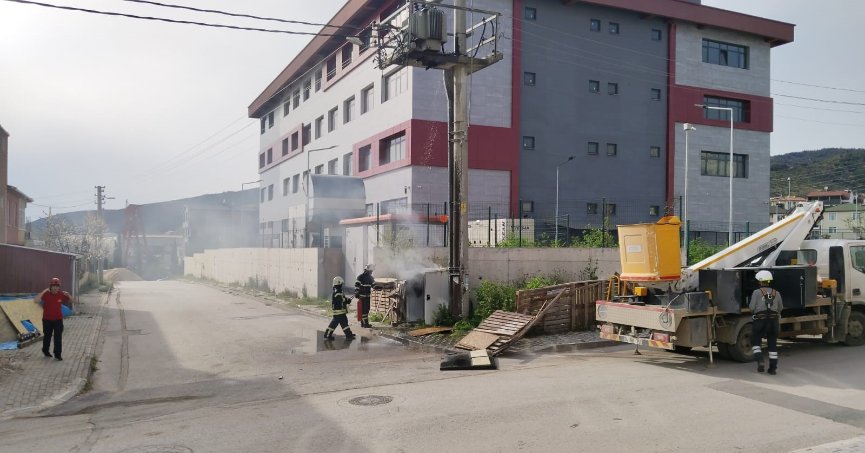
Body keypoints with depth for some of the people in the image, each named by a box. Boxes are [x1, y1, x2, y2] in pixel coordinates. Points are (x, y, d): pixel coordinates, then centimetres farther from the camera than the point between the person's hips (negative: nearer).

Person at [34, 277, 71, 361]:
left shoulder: (61, 294, -5)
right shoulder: (46, 294, -14)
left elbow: (71, 300, 8)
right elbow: (35, 300, -28)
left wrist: (68, 295, -14)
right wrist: (43, 291, -30)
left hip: (58, 319, 1)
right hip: (47, 319, -1)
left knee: (58, 337, -5)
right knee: (47, 336, 16)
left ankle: (58, 354, 0)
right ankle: (45, 351, 38)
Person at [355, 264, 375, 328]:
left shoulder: (371, 277, 12)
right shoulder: (361, 277, -10)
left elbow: (373, 285, 22)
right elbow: (357, 285, -12)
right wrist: (356, 293, -17)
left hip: (368, 296, 8)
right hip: (362, 296, -8)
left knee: (367, 309, 11)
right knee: (364, 309, -8)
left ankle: (363, 323, 21)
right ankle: (365, 323, -6)